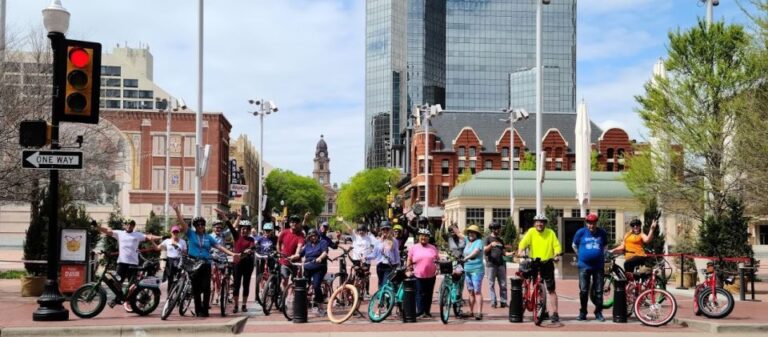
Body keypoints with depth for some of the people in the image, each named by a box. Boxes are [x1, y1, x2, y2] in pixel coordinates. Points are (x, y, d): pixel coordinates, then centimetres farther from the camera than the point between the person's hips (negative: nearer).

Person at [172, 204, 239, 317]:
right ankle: (198, 310, 9)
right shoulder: (191, 234, 7)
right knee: (196, 288, 2)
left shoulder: (208, 237, 12)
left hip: (206, 264, 1)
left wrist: (232, 253, 0)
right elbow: (182, 222, -2)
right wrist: (177, 211, -14)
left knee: (206, 287, -3)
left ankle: (205, 310, 5)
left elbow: (219, 247, 9)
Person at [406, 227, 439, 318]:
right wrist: (409, 270, -2)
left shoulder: (433, 248, 10)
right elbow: (409, 261, 8)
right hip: (418, 276, -2)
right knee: (420, 294, -5)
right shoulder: (413, 248, 5)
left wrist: (437, 269, 2)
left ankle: (427, 311, 14)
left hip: (431, 275, 2)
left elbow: (437, 260, 15)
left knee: (429, 294, 7)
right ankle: (420, 311, -3)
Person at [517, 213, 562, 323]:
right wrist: (520, 251, -27)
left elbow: (557, 245, -1)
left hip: (547, 264, -2)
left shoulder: (550, 233, 3)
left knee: (551, 290, -4)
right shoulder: (531, 232, 2)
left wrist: (557, 255, -19)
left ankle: (555, 313, -2)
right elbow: (523, 243, -9)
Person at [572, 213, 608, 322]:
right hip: (584, 266, -1)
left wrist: (602, 256, 13)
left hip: (598, 266, 1)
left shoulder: (602, 233, 4)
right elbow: (574, 245, 14)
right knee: (583, 290, -2)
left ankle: (598, 313, 13)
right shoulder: (581, 232, -1)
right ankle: (582, 312, 9)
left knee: (599, 291, 4)